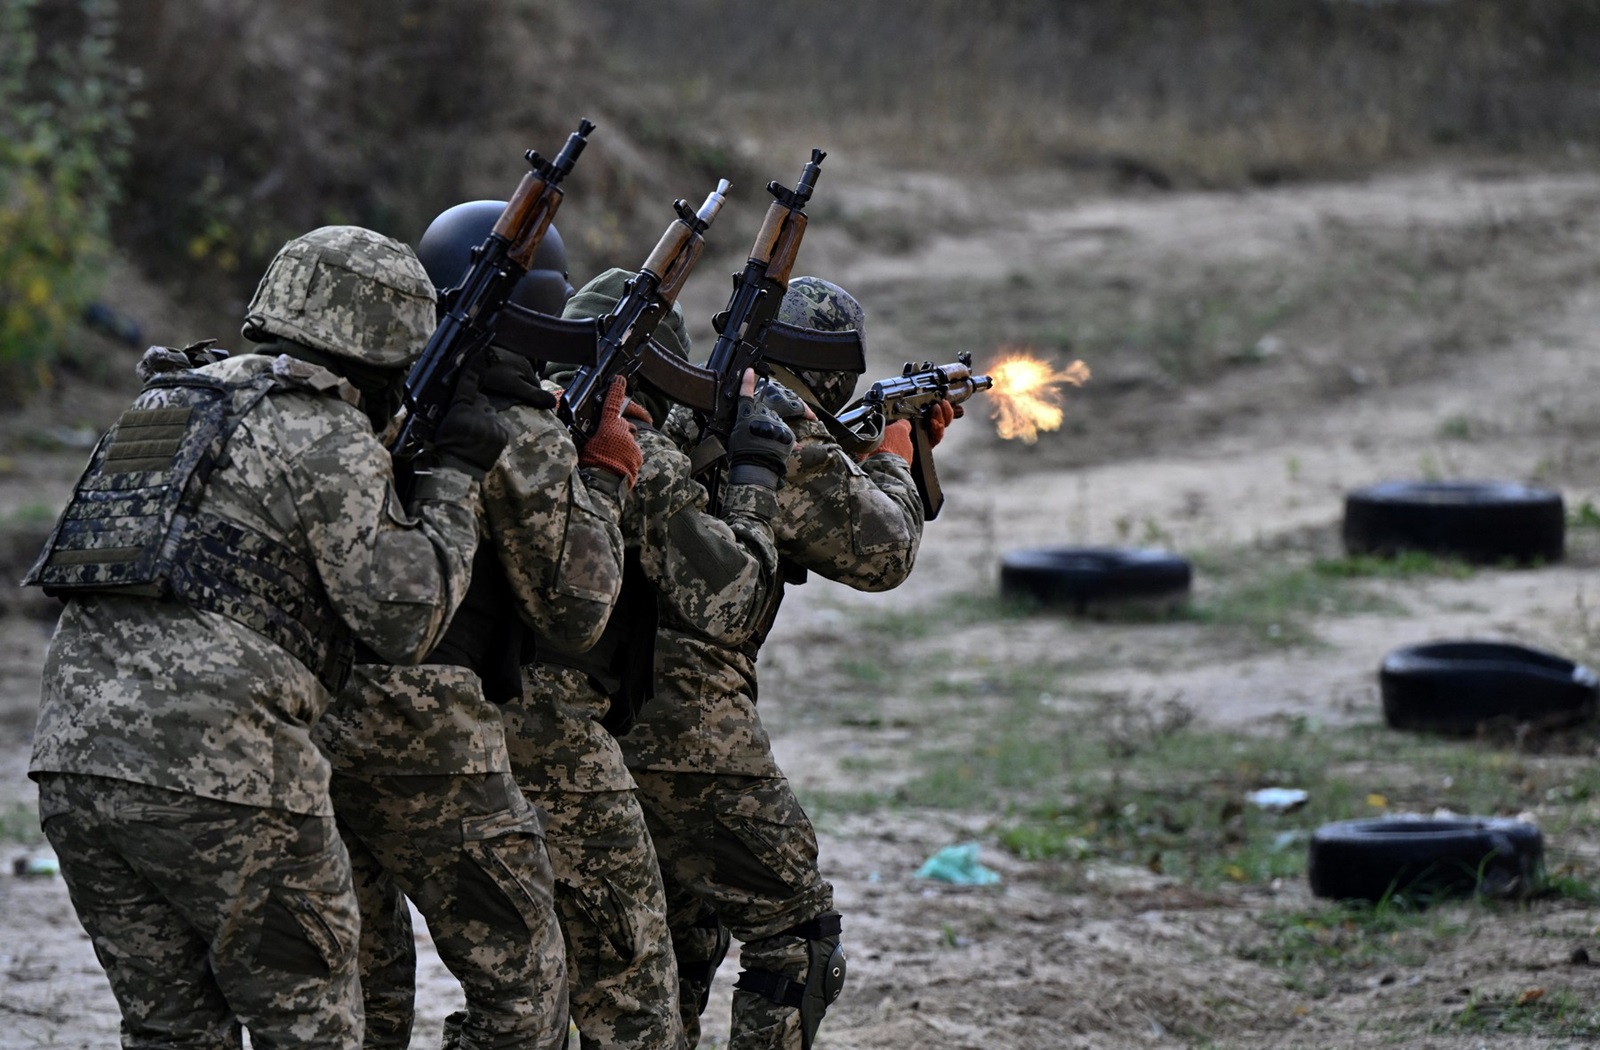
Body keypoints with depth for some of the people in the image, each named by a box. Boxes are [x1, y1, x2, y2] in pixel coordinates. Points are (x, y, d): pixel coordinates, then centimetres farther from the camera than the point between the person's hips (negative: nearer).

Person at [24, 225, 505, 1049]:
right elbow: (405, 617, -4)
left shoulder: (167, 404, 20)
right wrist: (456, 478, 8)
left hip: (73, 753, 7)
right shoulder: (328, 436, -4)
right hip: (216, 772, -7)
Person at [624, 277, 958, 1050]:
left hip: (612, 709, 9)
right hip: (690, 723, -9)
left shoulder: (692, 413, 17)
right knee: (796, 935, -2)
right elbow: (880, 555, -3)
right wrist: (891, 462, 15)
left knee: (684, 935, 22)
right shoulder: (781, 429, -10)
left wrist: (912, 455, 32)